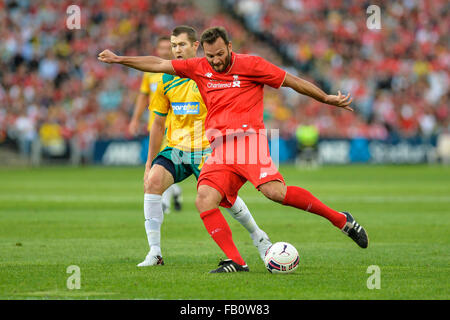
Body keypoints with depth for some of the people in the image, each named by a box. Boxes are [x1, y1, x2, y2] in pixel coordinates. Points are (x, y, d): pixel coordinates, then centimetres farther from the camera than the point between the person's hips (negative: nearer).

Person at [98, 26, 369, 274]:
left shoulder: (250, 65, 3)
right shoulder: (199, 68, 15)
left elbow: (292, 81, 6)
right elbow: (158, 65, 20)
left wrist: (326, 98, 5)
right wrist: (119, 59, 20)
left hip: (248, 138, -5)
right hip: (220, 149, 5)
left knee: (274, 191, -27)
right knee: (204, 200, -18)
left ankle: (341, 220, -14)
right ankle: (236, 261, -17)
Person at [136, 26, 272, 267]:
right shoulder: (167, 80, 7)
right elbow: (159, 124, 16)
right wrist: (149, 163, 15)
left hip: (206, 149, -3)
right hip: (176, 148, 3)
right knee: (153, 182, -21)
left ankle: (258, 236, 19)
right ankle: (154, 253, -18)